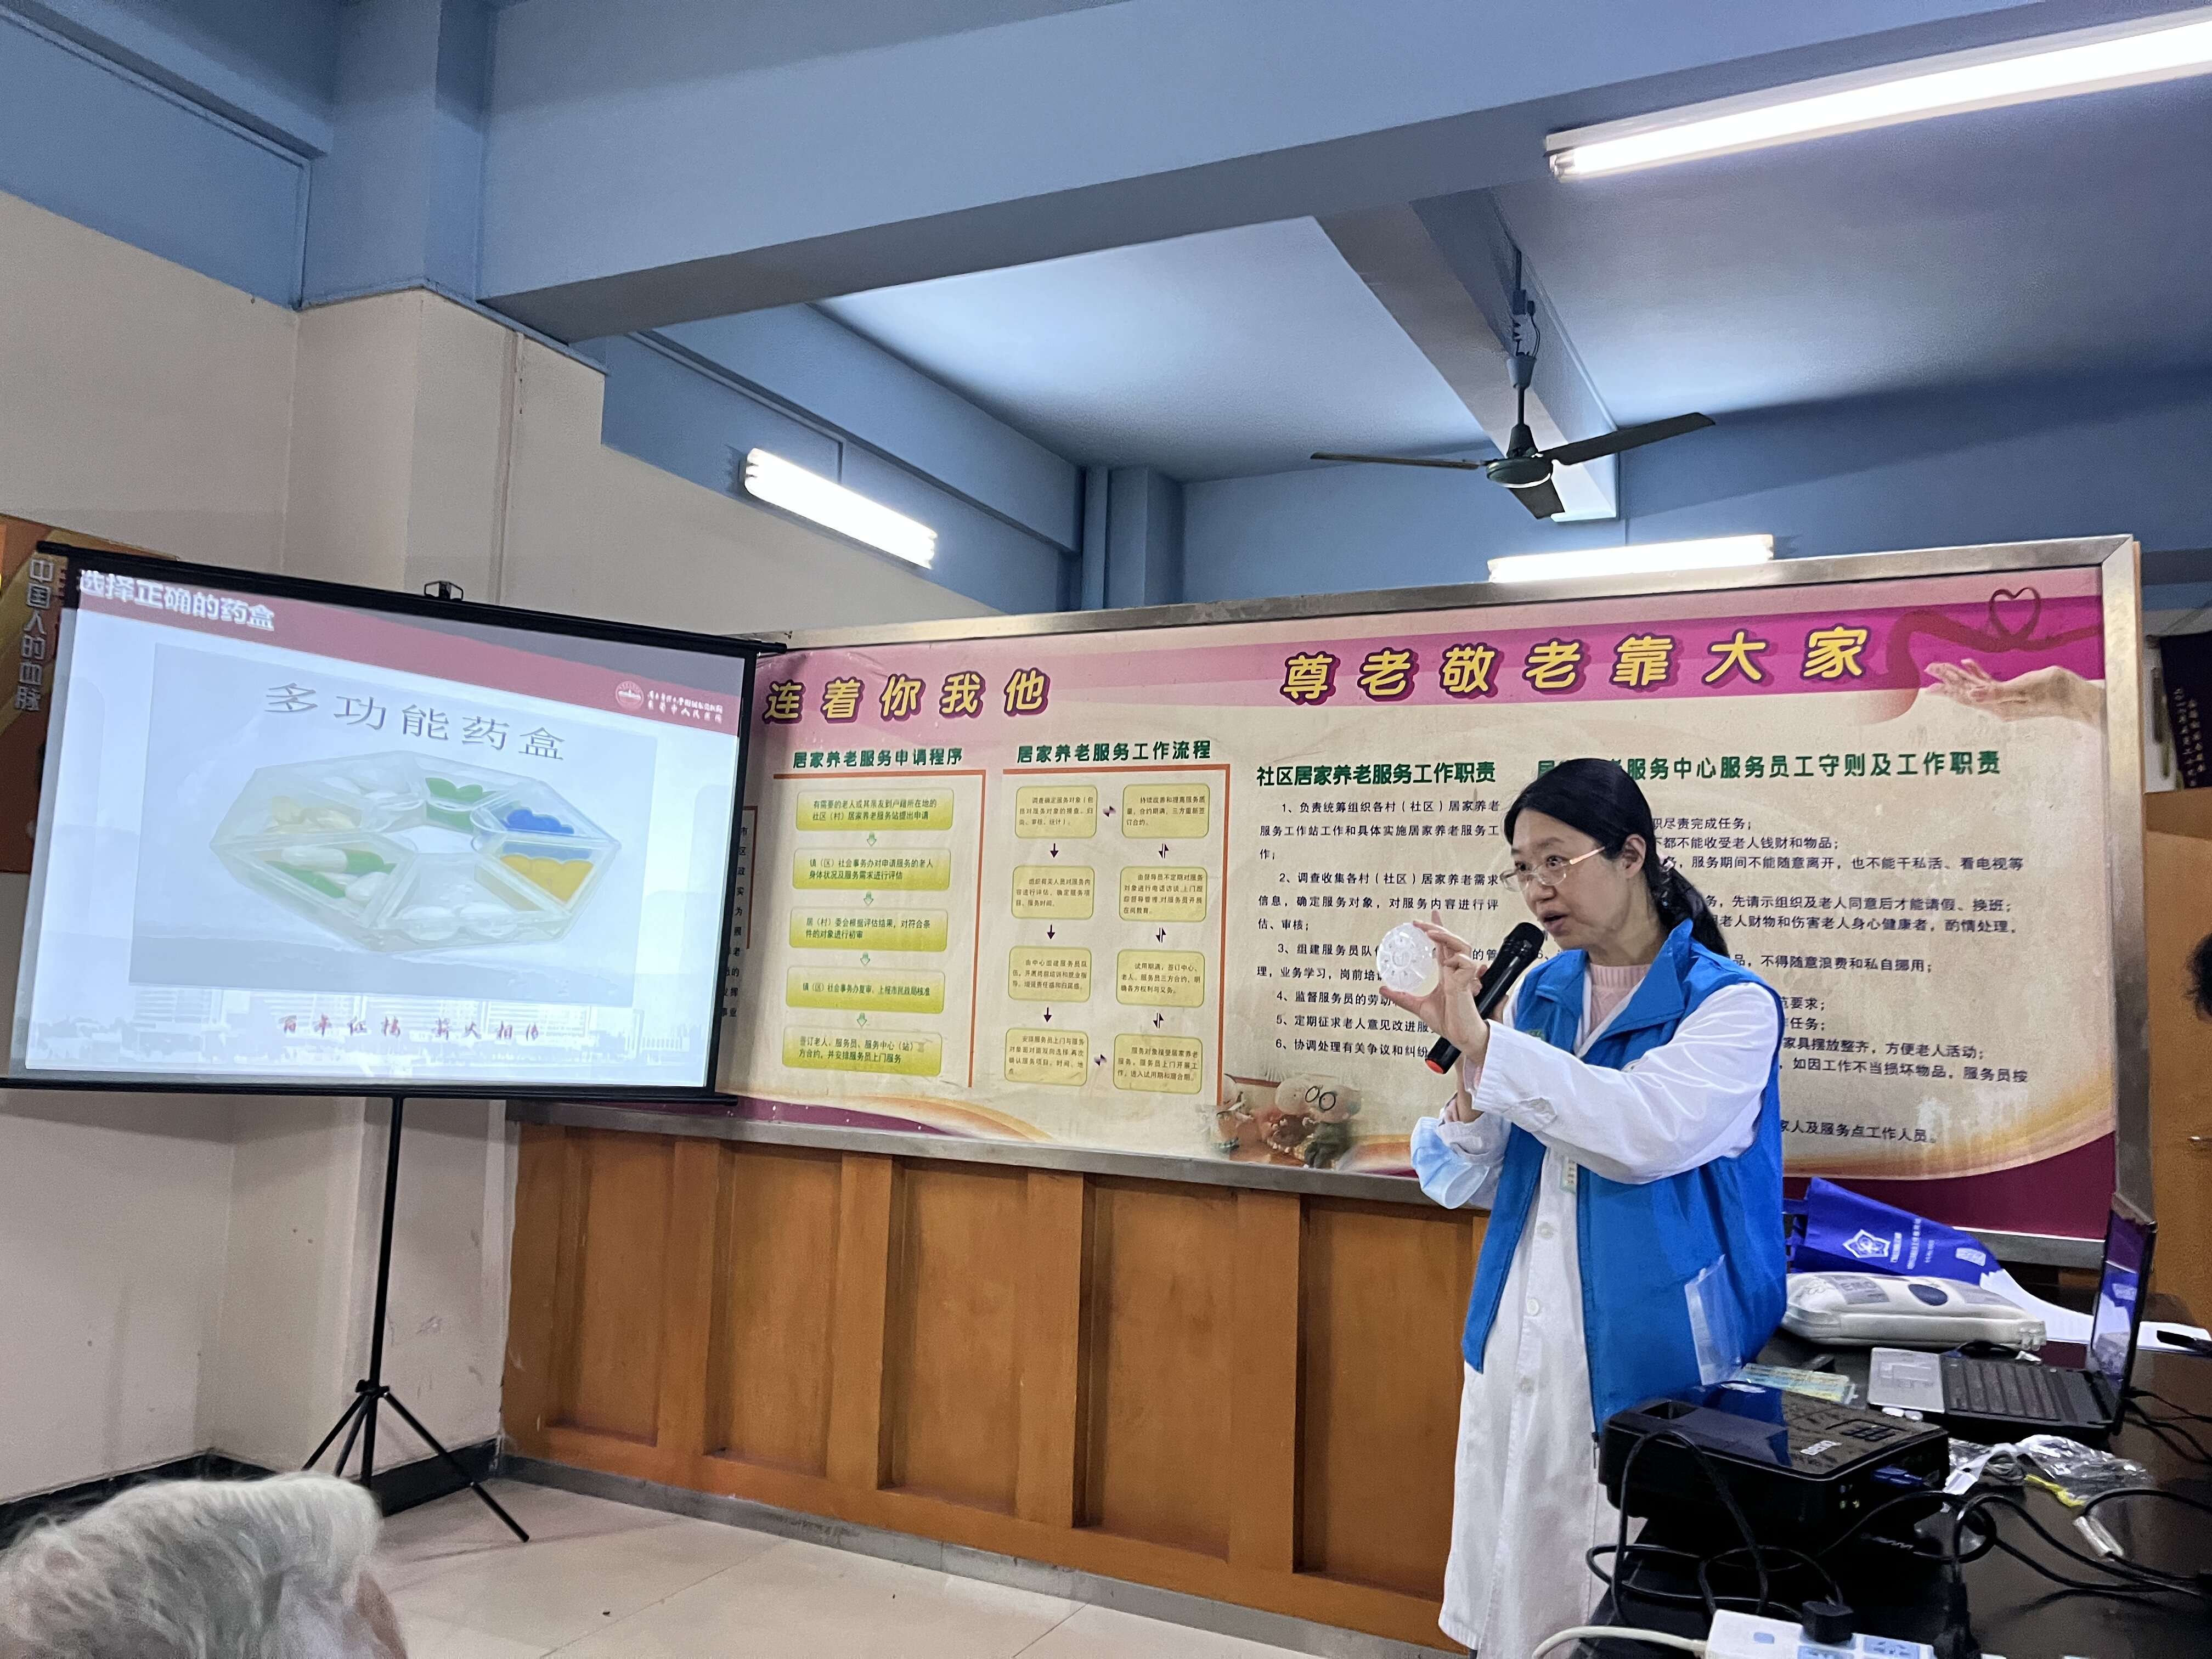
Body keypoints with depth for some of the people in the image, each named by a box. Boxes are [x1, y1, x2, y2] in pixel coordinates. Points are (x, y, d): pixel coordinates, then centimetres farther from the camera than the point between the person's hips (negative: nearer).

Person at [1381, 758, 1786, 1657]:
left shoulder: (1731, 1003, -9)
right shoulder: (1539, 991, 6)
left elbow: (1648, 1129, -29)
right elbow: (1471, 1185, 7)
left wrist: (1483, 1045, -30)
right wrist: (1467, 1085, -13)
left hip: (1649, 1368, -5)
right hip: (1519, 1349, 5)